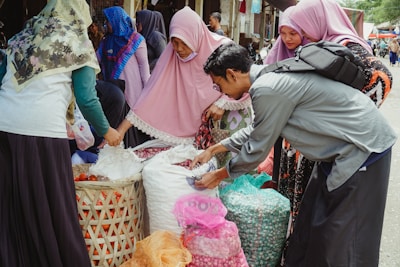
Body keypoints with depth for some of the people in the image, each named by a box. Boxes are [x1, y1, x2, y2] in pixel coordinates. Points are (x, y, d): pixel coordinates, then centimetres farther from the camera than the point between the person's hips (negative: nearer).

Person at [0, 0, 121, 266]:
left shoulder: (22, 37, 23)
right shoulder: (78, 43, 8)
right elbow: (86, 98, 2)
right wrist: (106, 131, 16)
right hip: (41, 130, -5)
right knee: (50, 209, 5)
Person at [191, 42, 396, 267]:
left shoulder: (267, 90, -23)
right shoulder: (268, 78, 7)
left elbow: (258, 148, -13)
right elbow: (257, 130, 20)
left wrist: (220, 175, 1)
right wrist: (214, 149, 22)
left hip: (363, 147, -9)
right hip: (342, 147, 9)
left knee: (342, 238, 0)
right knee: (311, 223, 16)